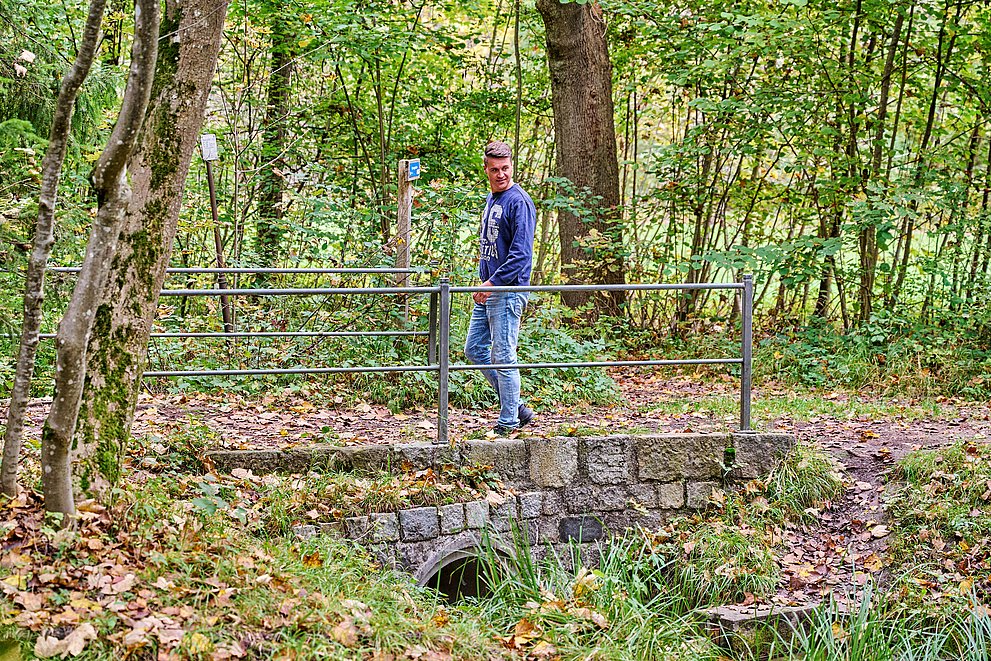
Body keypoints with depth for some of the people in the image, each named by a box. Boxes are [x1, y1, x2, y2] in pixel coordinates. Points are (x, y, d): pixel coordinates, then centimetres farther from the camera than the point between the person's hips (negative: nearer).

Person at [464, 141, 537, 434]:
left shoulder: (519, 202, -13)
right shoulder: (491, 199, 15)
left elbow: (521, 253, -20)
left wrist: (493, 282, -24)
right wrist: (483, 281, 20)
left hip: (508, 291, -10)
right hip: (487, 291, 10)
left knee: (503, 357, -5)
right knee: (474, 349, 13)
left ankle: (509, 423, 5)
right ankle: (516, 406, 20)